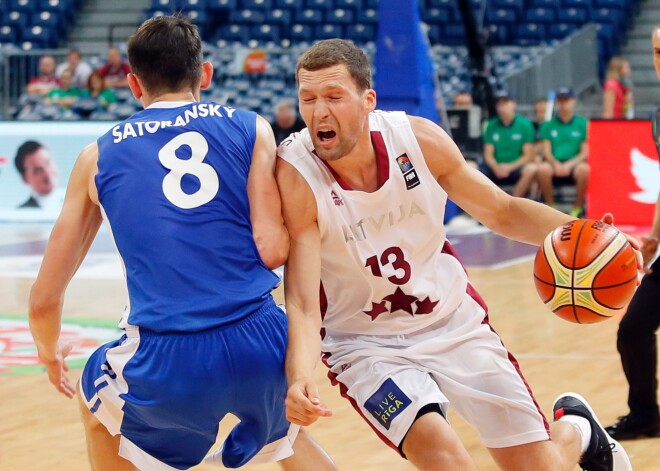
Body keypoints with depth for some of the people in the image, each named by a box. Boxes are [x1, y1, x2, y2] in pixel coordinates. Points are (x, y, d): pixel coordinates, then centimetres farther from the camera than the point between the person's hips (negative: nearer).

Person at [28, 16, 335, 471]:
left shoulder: (99, 156, 13)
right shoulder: (251, 128, 9)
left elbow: (44, 299, 15)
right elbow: (273, 250, -3)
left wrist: (50, 352, 36)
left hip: (167, 364, -1)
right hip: (262, 345, 1)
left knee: (98, 403, 34)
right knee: (283, 431, 36)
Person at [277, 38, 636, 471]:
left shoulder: (418, 138, -14)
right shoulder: (295, 176, -23)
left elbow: (503, 212, 0)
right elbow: (303, 305, -26)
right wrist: (300, 380, -46)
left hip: (455, 324, 3)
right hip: (367, 347, -3)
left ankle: (576, 431, 39)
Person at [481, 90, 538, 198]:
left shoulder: (525, 124, 1)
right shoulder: (491, 125, 8)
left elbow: (528, 156, -2)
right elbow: (488, 154, 5)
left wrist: (510, 167, -17)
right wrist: (496, 167, -16)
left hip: (515, 168, -2)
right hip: (495, 168, 2)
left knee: (532, 169, -34)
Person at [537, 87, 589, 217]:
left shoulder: (583, 124, 9)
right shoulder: (548, 125, 13)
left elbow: (585, 153, 2)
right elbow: (546, 152, 6)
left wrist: (569, 164, -15)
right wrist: (556, 164, -16)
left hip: (574, 164, -1)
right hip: (554, 164, 1)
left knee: (584, 169, -37)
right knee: (543, 169, -34)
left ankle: (578, 208, -17)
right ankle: (550, 206, -16)